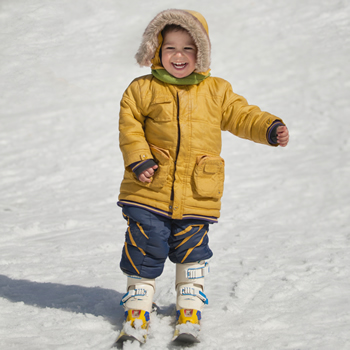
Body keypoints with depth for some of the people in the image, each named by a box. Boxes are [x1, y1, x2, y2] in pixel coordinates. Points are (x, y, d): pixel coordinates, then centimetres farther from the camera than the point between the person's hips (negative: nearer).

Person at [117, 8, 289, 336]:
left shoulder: (216, 91, 5)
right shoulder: (143, 89, 0)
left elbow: (241, 115, 7)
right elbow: (129, 124, 2)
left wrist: (269, 128, -9)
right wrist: (138, 159, -10)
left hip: (197, 194, 1)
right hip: (150, 189, -1)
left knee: (191, 248, 11)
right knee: (144, 246, 4)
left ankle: (190, 300, 28)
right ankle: (138, 300, 21)